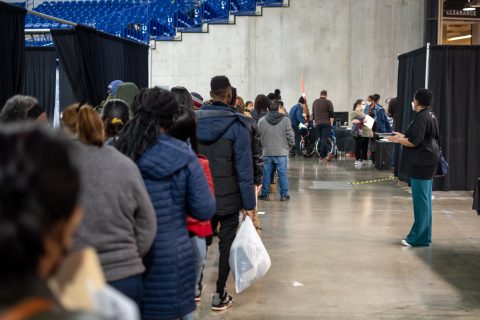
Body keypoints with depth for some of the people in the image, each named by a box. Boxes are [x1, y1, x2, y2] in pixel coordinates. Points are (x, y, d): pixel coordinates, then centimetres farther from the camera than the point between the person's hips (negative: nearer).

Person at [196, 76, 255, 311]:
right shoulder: (236, 125, -13)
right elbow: (244, 168, -15)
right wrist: (248, 203, -10)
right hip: (228, 197, -4)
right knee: (226, 244, 8)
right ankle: (219, 296, 14)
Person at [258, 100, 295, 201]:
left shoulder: (261, 121, -1)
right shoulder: (285, 120, -5)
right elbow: (290, 135, -6)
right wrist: (290, 146, 10)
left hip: (267, 152, 1)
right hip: (281, 152, -1)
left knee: (266, 174, 9)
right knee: (282, 174, 5)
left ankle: (265, 194, 15)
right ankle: (284, 195, 9)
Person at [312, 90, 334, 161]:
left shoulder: (315, 102, 13)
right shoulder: (328, 102, -3)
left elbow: (313, 114, 19)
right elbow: (331, 114, -8)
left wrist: (314, 122, 25)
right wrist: (331, 123, -3)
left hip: (317, 123, 4)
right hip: (326, 123, -4)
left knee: (322, 139, 11)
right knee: (324, 139, -7)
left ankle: (326, 153, 9)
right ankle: (322, 155, -14)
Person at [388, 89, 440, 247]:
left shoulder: (421, 118, -18)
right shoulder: (430, 115, 13)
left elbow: (414, 142, -22)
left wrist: (398, 140, -6)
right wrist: (403, 136, 18)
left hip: (421, 163, -10)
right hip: (427, 162, 10)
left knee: (420, 199, -5)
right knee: (425, 199, 14)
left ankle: (419, 237, 0)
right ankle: (425, 235, 22)